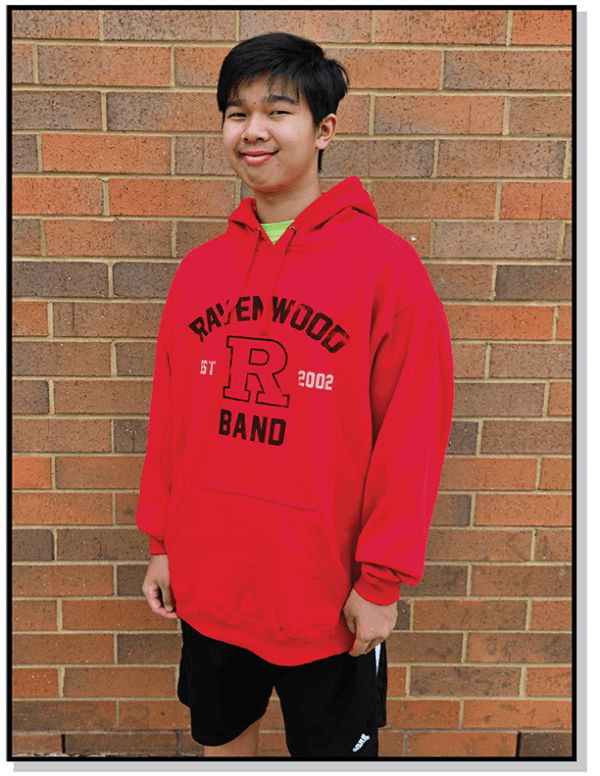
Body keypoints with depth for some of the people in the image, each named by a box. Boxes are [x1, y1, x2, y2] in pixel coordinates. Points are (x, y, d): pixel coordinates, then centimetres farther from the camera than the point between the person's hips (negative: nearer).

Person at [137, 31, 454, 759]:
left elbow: (412, 435, -12)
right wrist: (161, 541, 8)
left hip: (328, 591, -4)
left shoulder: (385, 262, -12)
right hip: (205, 583, 5)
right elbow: (168, 420, 6)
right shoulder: (200, 268, 2)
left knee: (331, 747, 20)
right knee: (219, 737, 26)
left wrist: (382, 578, -10)